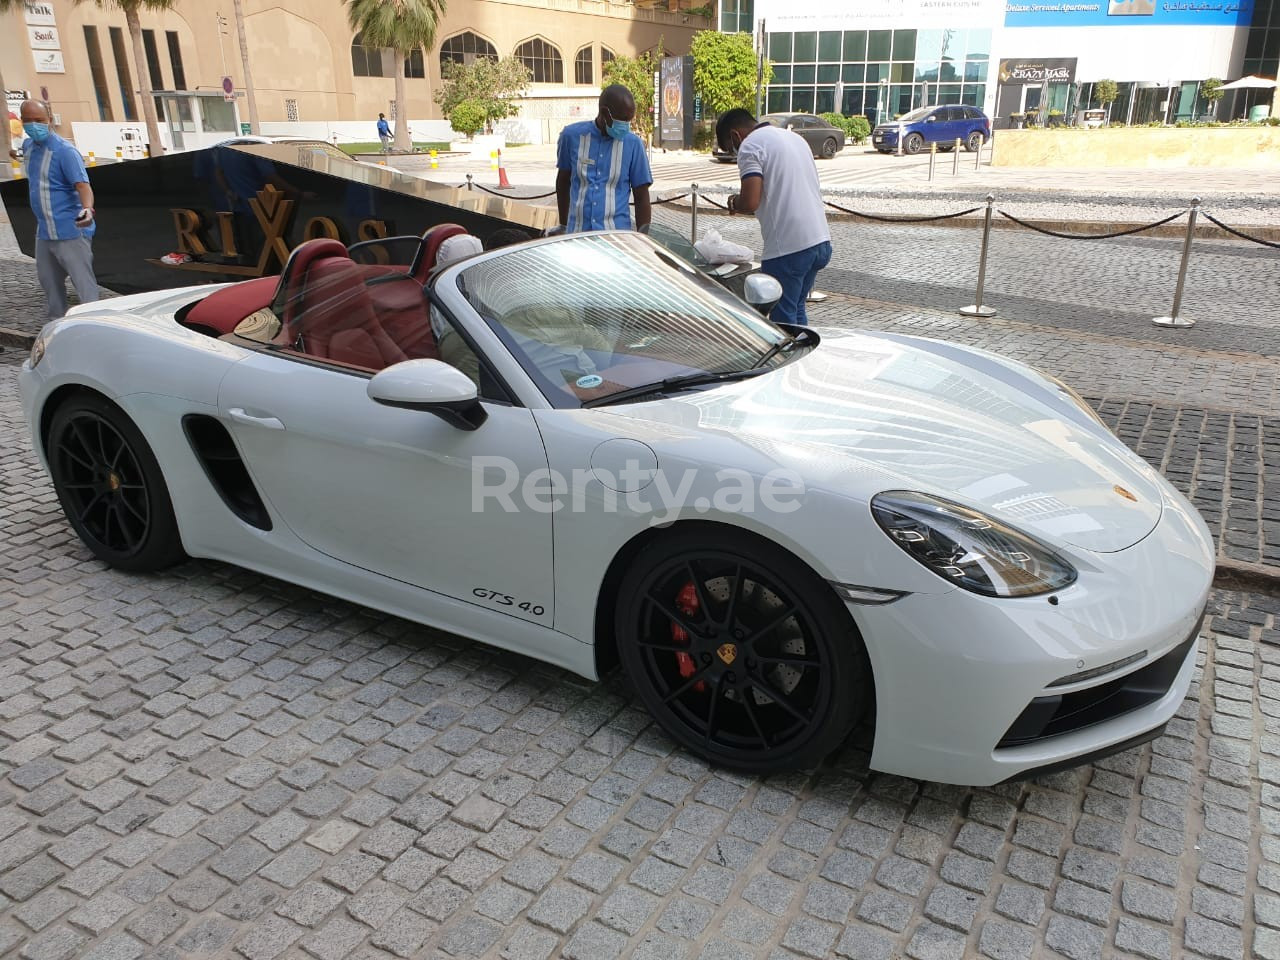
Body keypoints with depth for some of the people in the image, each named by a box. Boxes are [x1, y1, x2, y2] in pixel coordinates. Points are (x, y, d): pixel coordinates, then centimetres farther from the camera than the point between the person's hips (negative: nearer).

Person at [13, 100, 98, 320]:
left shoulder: (65, 151, -15)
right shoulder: (28, 146, 9)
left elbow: (82, 185, -27)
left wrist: (87, 208, -46)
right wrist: (40, 217, 22)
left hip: (70, 231, -9)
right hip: (44, 232, 9)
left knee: (85, 285, -9)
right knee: (49, 281, 19)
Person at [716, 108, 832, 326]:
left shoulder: (750, 146, -6)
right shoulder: (794, 137, 21)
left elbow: (750, 202, -18)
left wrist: (734, 203, 4)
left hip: (788, 248, -8)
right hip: (821, 241, 9)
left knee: (783, 319, 1)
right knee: (796, 311, 21)